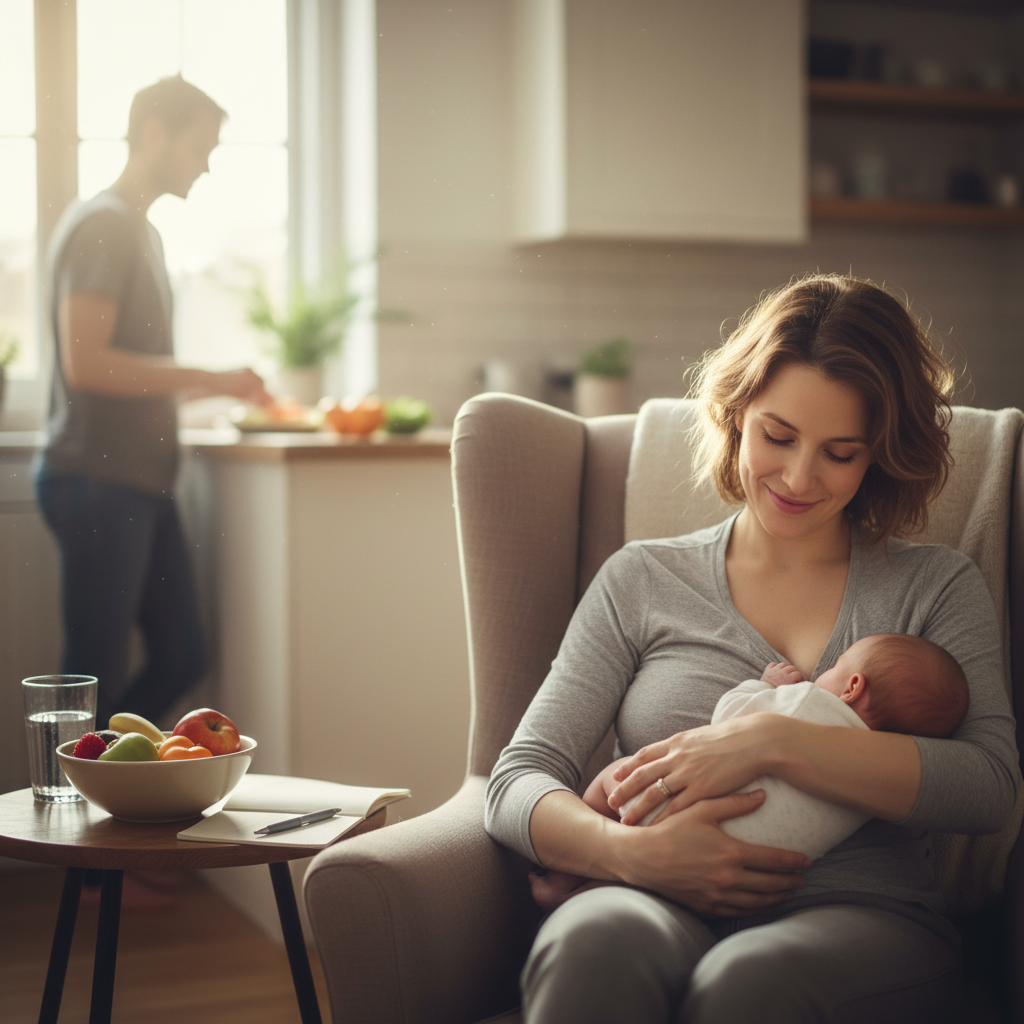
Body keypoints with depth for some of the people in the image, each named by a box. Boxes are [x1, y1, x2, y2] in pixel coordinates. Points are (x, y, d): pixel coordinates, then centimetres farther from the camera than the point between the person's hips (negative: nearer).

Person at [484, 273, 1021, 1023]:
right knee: (592, 944, -37)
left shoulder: (940, 587, 16)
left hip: (864, 913, -1)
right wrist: (632, 853, -12)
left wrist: (772, 744, -13)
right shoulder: (640, 581, 18)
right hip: (663, 907, 1)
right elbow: (517, 786, 10)